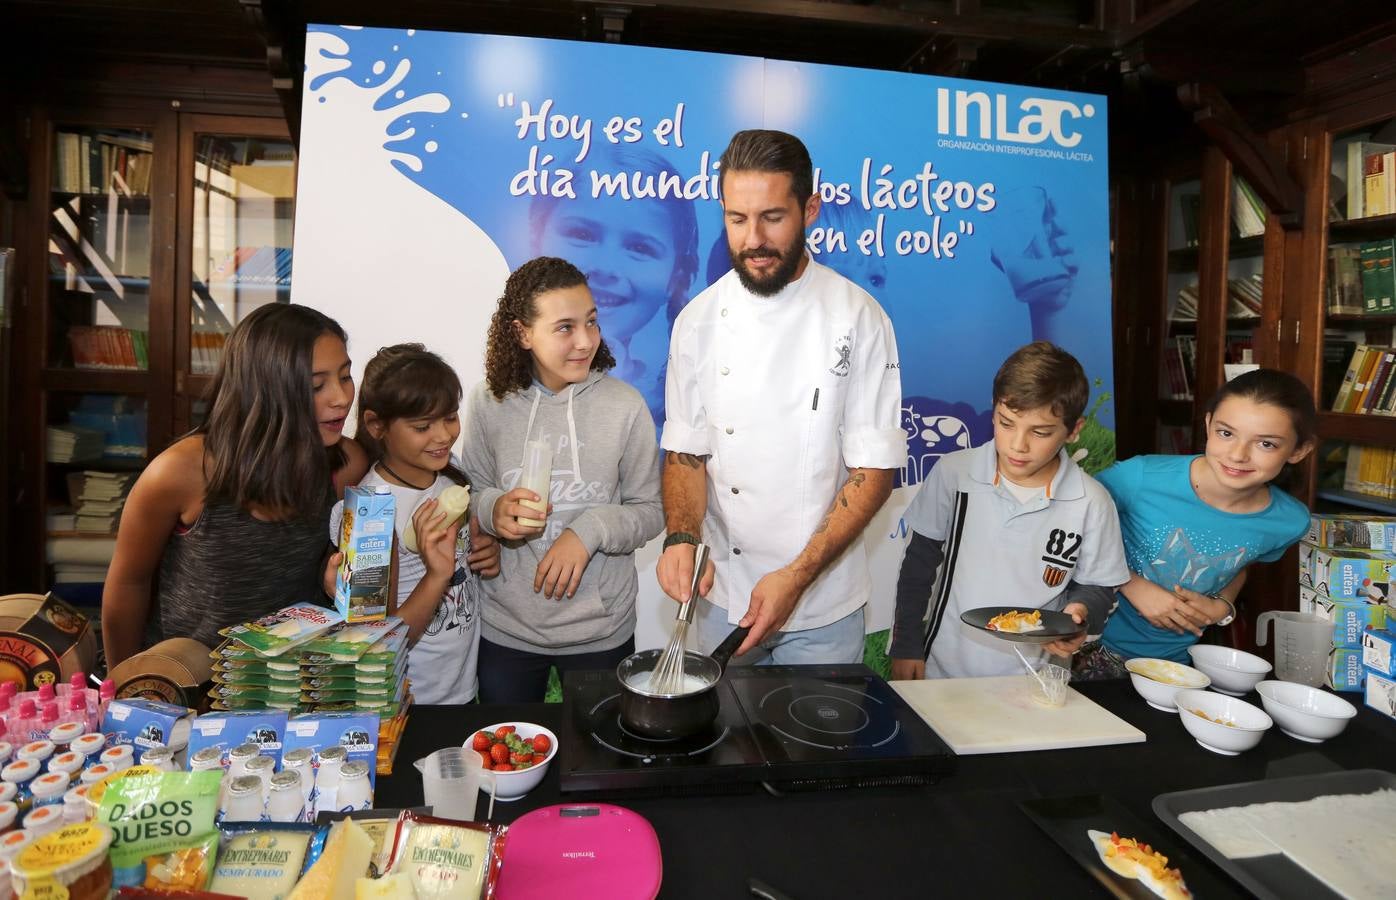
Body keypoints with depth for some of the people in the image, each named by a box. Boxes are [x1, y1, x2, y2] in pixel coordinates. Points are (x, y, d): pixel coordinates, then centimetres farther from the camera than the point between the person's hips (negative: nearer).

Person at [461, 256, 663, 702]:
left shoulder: (624, 405, -10)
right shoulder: (490, 403, -6)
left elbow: (650, 510, -5)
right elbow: (473, 492, 3)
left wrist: (591, 530, -21)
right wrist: (493, 509, -18)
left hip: (599, 632, -1)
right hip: (504, 631, 1)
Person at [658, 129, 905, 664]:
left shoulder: (858, 317, -11)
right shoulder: (700, 319, -3)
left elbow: (874, 469, -11)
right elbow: (685, 450, 1)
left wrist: (798, 576, -20)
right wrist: (681, 537, -18)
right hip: (723, 595, 2)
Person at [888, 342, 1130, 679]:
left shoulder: (1092, 503, -6)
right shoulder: (953, 473, -6)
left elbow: (1095, 587, 7)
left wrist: (1079, 614, -15)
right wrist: (906, 645, 4)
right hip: (943, 671, -3)